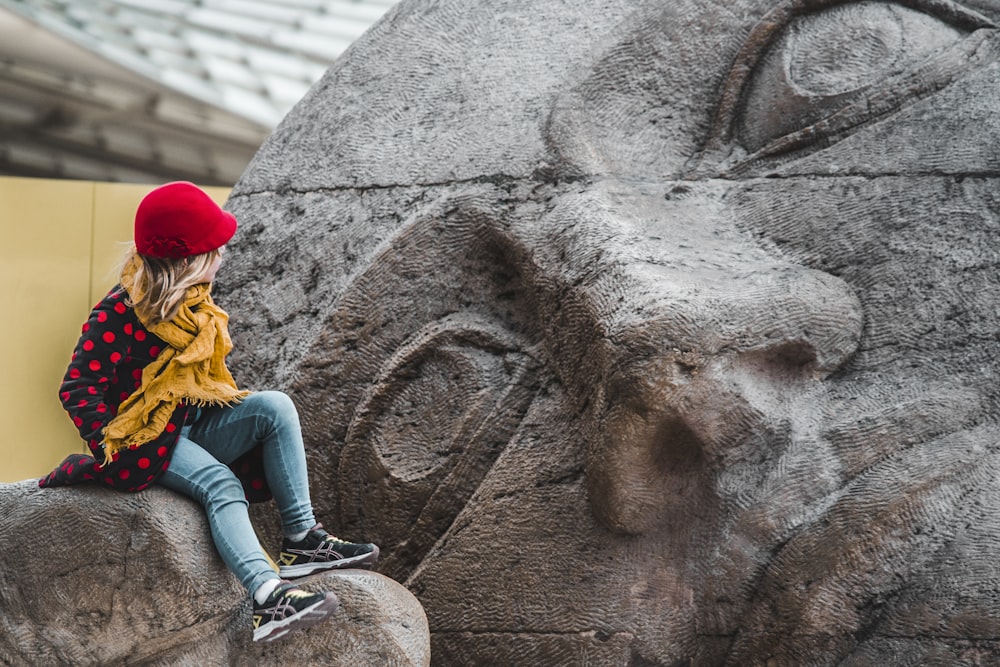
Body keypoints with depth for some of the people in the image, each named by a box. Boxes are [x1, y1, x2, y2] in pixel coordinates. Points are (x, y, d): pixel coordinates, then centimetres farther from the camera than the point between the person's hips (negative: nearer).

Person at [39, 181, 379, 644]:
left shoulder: (193, 302, 8)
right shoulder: (118, 313, -17)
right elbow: (78, 388, -17)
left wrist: (239, 407, 9)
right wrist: (113, 447, -25)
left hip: (193, 425, 8)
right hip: (145, 439, -8)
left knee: (276, 405, -15)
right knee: (221, 483, -32)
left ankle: (301, 540, -18)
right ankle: (268, 598, -47)